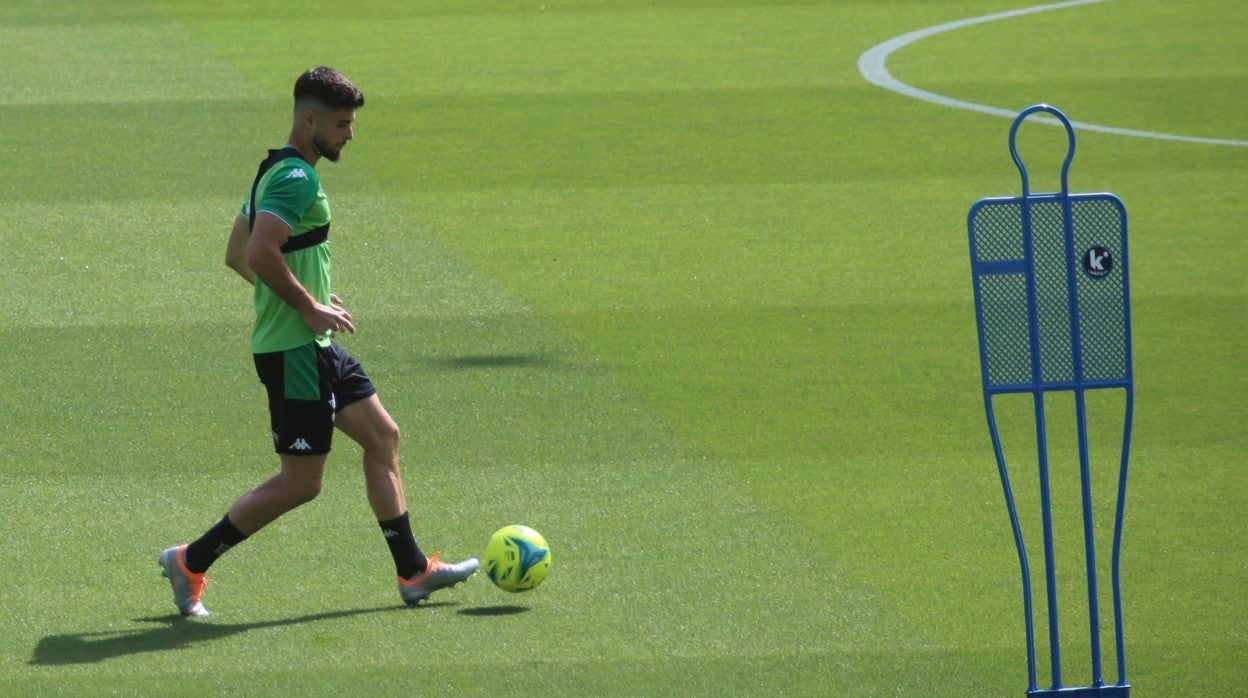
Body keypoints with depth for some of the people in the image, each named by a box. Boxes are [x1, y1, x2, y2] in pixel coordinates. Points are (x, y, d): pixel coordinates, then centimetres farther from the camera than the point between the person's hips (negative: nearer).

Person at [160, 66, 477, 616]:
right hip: (295, 351, -11)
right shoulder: (297, 179, -18)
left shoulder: (277, 172, 14)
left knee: (382, 436, 14)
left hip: (315, 350, 11)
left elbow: (237, 256, 19)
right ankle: (191, 563, 3)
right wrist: (310, 307, -20)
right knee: (300, 484, -4)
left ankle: (413, 572, 19)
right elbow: (261, 255, -30)